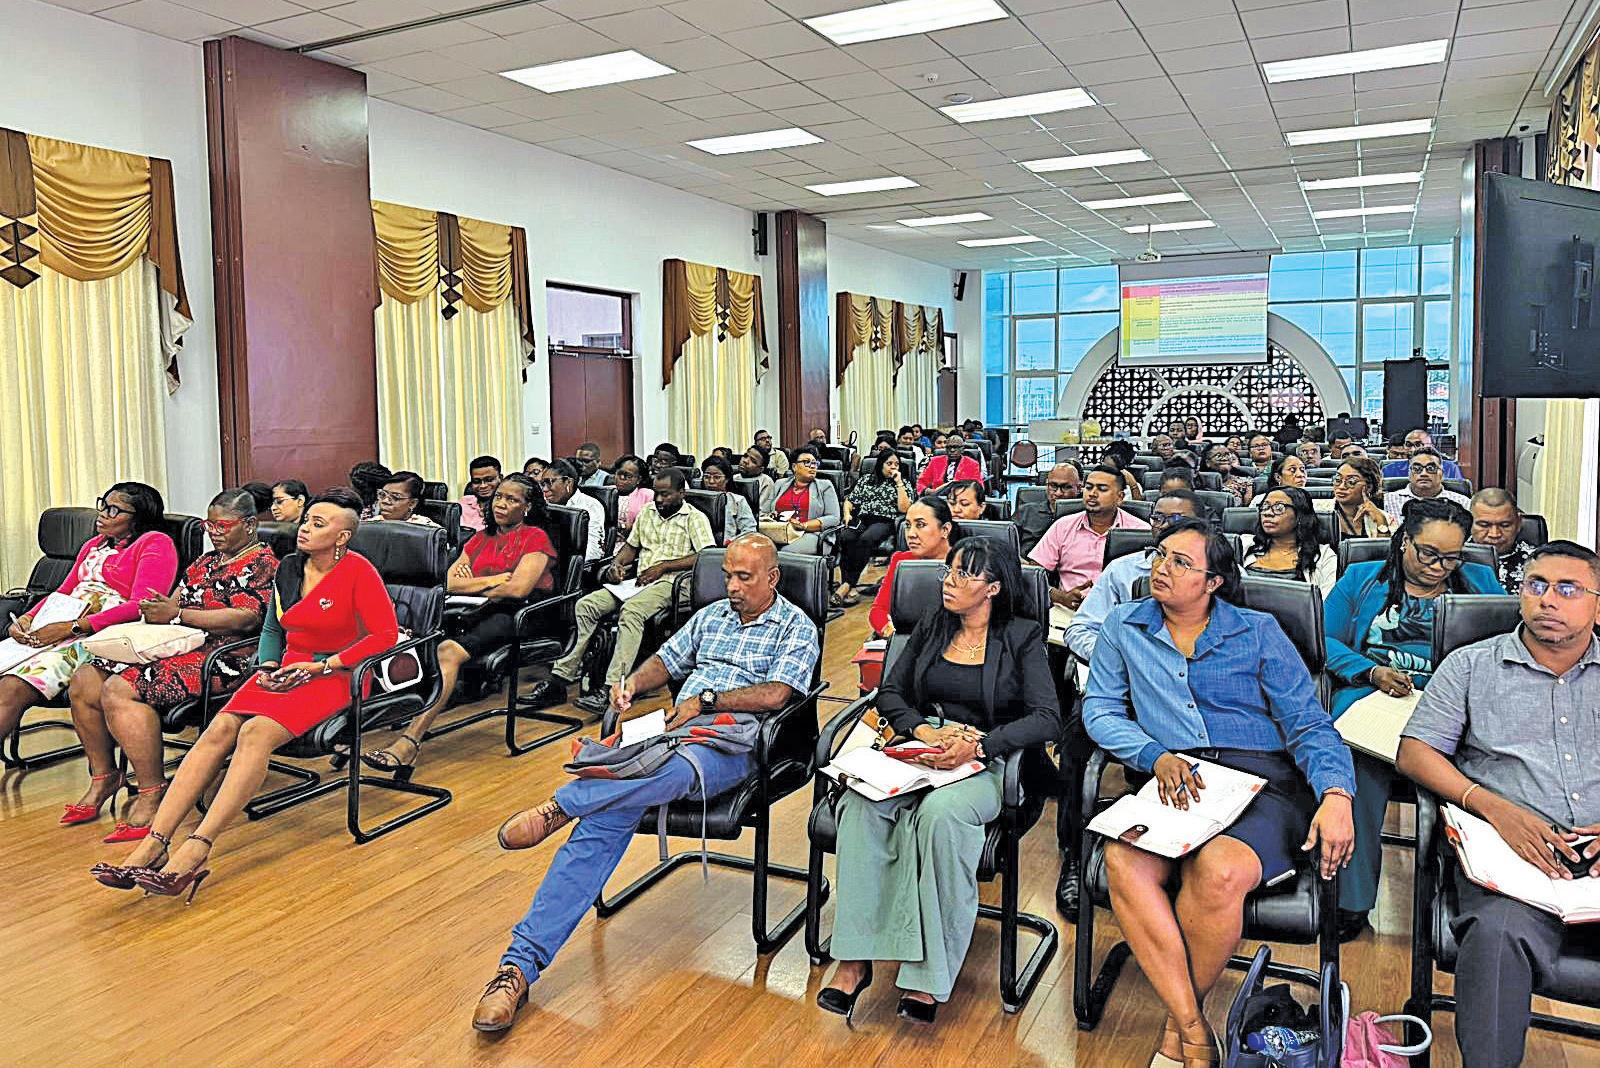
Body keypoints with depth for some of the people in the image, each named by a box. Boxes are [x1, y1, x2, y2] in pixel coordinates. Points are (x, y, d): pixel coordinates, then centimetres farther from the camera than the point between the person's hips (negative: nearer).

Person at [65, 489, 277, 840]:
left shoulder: (262, 562, -6)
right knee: (84, 681, 0)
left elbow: (245, 618, -19)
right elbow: (179, 599, 20)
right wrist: (157, 608, -4)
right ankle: (103, 778, 11)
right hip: (178, 645, 10)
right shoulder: (207, 560, 24)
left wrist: (176, 614, -18)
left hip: (219, 656, -10)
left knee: (118, 691, -26)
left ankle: (153, 795, -20)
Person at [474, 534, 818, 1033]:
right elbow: (665, 661, 27)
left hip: (732, 745, -4)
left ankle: (559, 805, -31)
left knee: (674, 770, -43)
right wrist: (632, 682, 5)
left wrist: (706, 699, -12)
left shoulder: (796, 627, 6)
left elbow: (775, 694, -8)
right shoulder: (711, 615, 25)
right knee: (606, 818, -22)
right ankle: (520, 963, -27)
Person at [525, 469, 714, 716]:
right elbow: (631, 545, 27)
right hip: (639, 581, 7)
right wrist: (618, 564, 4)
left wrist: (663, 566, -15)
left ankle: (612, 689, -41)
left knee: (631, 610, -36)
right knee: (585, 605, -13)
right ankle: (561, 678, -16)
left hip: (671, 583, -7)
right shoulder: (647, 512, 21)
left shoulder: (695, 518, 0)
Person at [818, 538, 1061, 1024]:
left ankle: (928, 976, -27)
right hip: (919, 750, 4)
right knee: (861, 802, -28)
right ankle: (853, 960, -27)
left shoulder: (1023, 638, 2)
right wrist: (924, 730, -9)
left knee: (940, 811, -37)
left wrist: (978, 745, -23)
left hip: (985, 763, -4)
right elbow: (890, 692, 12)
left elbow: (1047, 719, -9)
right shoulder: (930, 629, 16)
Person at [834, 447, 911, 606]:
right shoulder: (866, 479, 23)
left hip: (884, 522, -2)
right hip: (860, 519, 2)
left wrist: (898, 483, 0)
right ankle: (850, 588, -39)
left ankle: (846, 584, -35)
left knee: (866, 539, -37)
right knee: (845, 538, -33)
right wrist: (847, 514, 2)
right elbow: (850, 500, 23)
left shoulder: (903, 483, 16)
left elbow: (904, 508, 1)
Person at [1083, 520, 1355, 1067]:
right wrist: (1156, 757, -9)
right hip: (1170, 783, 2)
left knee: (1217, 871, -35)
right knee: (1124, 862, -33)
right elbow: (1100, 707, 9)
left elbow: (1309, 724, 6)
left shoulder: (1258, 631, 10)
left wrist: (1336, 795, -13)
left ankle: (1180, 1022, -8)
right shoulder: (1124, 626, 15)